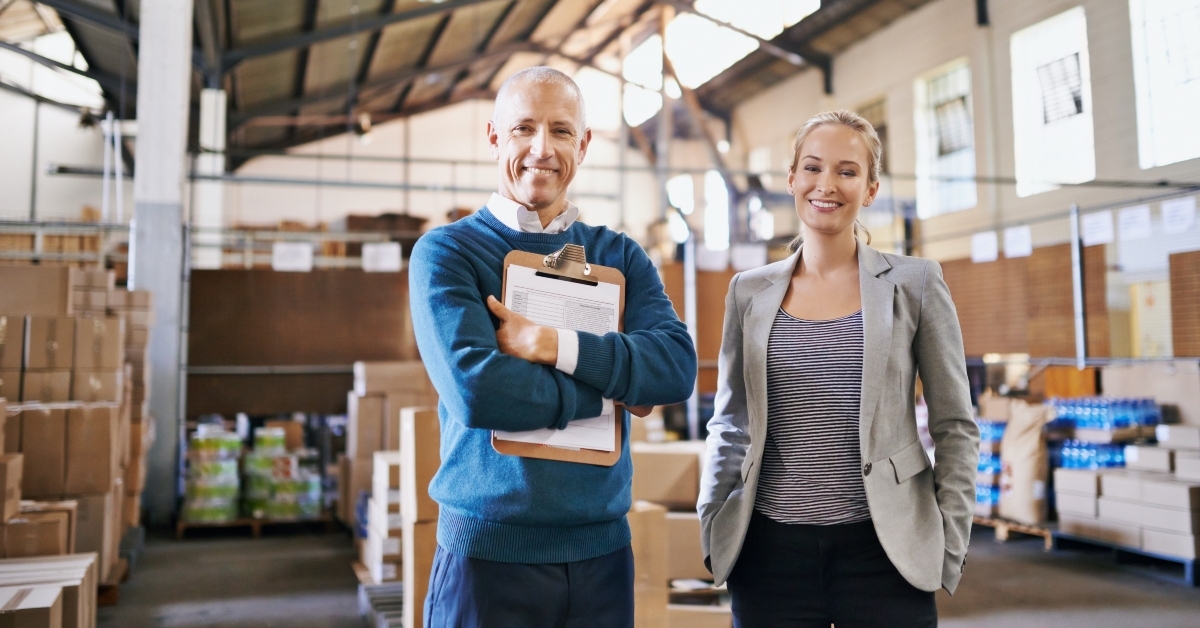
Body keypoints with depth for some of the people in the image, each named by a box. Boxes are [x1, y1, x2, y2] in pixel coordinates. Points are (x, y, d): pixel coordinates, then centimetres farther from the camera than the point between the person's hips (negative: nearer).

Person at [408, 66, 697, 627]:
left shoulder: (620, 256, 6)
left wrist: (551, 345, -18)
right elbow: (473, 386, -20)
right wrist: (610, 394, -10)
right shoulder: (446, 252, -5)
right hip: (489, 548, -3)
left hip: (602, 546, 3)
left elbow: (679, 366, -8)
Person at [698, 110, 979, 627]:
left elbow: (954, 427, 3)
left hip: (883, 547, -1)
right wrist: (713, 530, 5)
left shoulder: (915, 283, 1)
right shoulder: (749, 291, 6)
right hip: (771, 550, 2)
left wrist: (950, 543, -3)